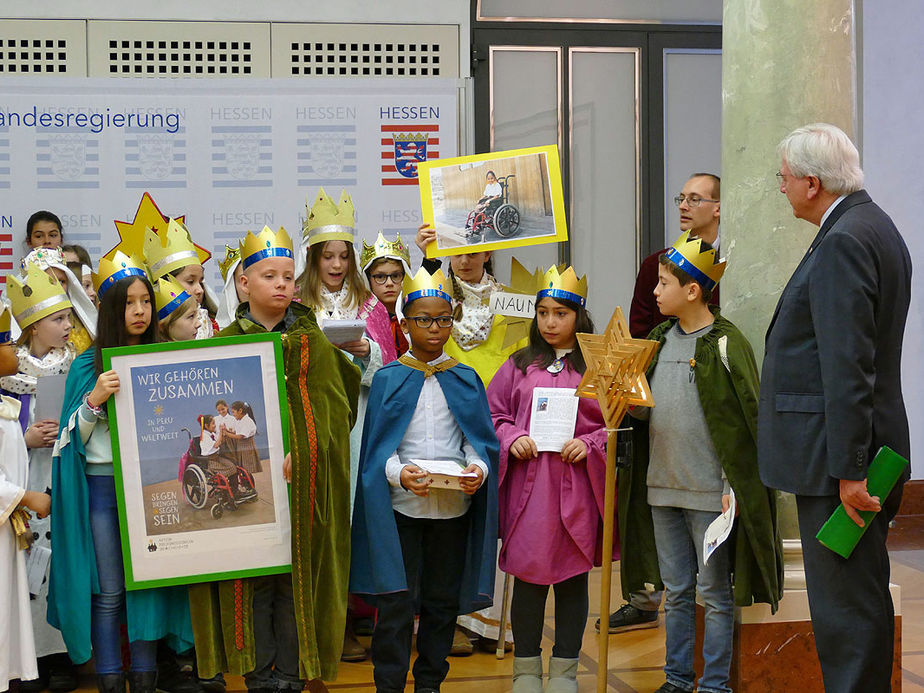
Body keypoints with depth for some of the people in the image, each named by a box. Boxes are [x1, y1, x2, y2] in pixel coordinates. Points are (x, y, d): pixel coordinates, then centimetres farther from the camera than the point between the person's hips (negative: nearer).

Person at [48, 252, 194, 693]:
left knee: (147, 584, 4)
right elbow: (74, 437, -2)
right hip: (102, 486, -2)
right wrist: (95, 399, -18)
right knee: (107, 591, 2)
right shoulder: (87, 366, 0)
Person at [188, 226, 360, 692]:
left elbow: (329, 410, -1)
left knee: (297, 574, 3)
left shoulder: (314, 343, 6)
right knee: (252, 577, 3)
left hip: (303, 483, 0)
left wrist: (296, 454, -16)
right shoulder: (226, 343, 5)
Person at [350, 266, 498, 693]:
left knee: (442, 601, 9)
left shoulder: (466, 380, 8)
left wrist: (478, 469, -15)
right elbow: (377, 446, -1)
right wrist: (399, 474, -20)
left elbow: (480, 438, 6)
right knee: (396, 601, -4)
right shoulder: (388, 379, 3)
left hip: (454, 504, 2)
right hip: (400, 505, -2)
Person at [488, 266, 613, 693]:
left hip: (578, 487, -1)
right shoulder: (519, 365, 9)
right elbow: (493, 414, 12)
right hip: (528, 486, 1)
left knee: (573, 578, 7)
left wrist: (589, 445, -11)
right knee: (528, 577, 3)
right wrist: (512, 438, -6)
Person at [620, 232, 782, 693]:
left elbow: (745, 421, -11)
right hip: (662, 486, 6)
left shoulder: (725, 343, -9)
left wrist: (734, 487, -15)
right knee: (676, 591, 14)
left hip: (709, 491, -6)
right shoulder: (660, 339, 12)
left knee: (714, 593, 3)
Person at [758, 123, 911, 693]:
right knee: (861, 597, 18)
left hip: (838, 453, -11)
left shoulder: (842, 243, -17)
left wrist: (849, 469, -22)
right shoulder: (876, 228, 16)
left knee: (846, 605, -4)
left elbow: (847, 366, -22)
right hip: (855, 449, 11)